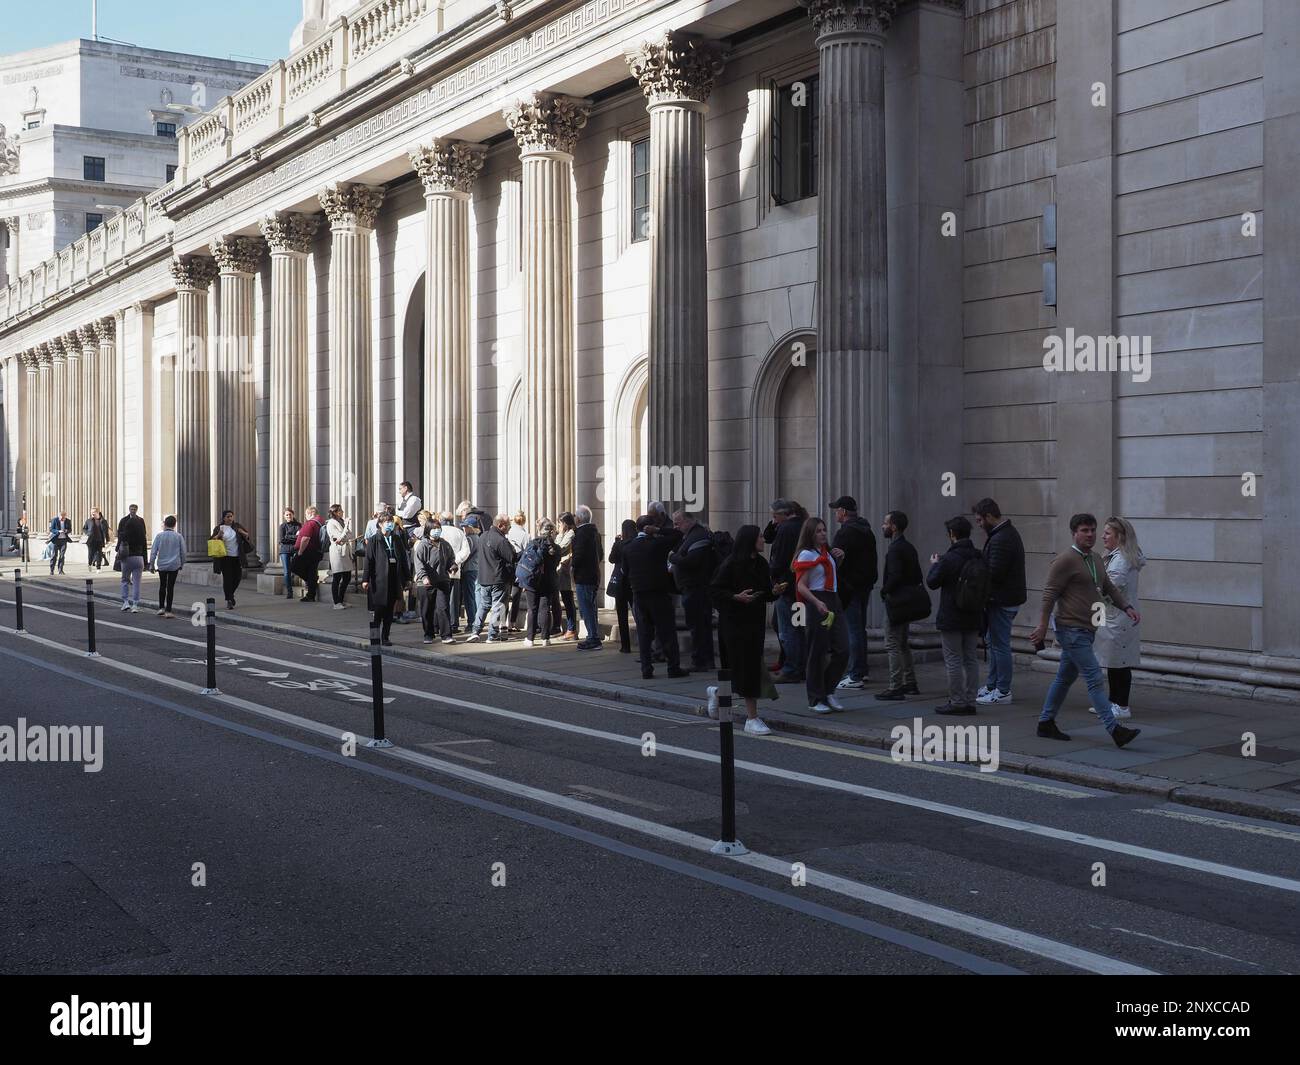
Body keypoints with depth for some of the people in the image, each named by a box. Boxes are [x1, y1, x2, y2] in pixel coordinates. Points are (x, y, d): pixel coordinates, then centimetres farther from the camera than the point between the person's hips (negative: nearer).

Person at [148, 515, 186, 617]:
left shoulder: (159, 536, -3)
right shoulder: (179, 536, -2)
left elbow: (153, 551, -4)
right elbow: (183, 552, 4)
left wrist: (151, 565, 4)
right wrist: (181, 564, 17)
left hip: (161, 565, 1)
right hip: (174, 566, -1)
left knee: (162, 586, 17)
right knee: (170, 587, 2)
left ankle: (161, 608, 14)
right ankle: (168, 611, 1)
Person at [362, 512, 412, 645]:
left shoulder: (397, 539, 10)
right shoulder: (374, 540, -2)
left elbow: (403, 559, 12)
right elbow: (368, 560, -5)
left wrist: (407, 578, 10)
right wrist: (366, 579, -11)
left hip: (394, 580, 4)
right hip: (379, 581, -4)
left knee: (389, 612, 7)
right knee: (378, 611, -2)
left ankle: (385, 637, 14)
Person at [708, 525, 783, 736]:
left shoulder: (761, 564, 9)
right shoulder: (731, 564, -12)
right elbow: (714, 590, -12)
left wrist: (774, 592, -4)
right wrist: (737, 597, -23)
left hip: (755, 622, 7)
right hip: (735, 623, -7)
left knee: (753, 667, 9)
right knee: (746, 667, -6)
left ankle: (717, 692, 35)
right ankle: (752, 717, 0)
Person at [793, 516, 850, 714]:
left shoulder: (827, 553, 18)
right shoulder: (806, 555, -5)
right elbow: (801, 586, -14)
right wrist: (817, 603, -25)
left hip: (833, 602, 7)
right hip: (816, 604, -7)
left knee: (842, 650, 0)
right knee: (817, 653, -2)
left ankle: (828, 690, 17)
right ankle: (816, 700, 7)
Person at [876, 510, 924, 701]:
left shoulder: (895, 549, -17)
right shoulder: (909, 548, 12)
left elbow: (895, 576, -26)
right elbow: (917, 575, 14)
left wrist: (884, 591, -11)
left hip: (895, 601, -10)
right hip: (907, 601, 10)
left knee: (893, 646, -6)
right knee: (903, 644, 18)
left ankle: (895, 687, -6)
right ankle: (910, 683, 23)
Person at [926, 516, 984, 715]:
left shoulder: (949, 559, -17)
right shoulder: (980, 558, 2)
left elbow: (932, 582, -9)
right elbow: (985, 585, 12)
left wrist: (934, 565, 10)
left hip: (951, 619, -6)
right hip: (973, 618, 6)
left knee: (953, 661, 0)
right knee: (971, 660, 11)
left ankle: (957, 702, 3)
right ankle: (970, 701, 15)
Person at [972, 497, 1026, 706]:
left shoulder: (1000, 540, -21)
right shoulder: (1009, 532, 14)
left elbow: (994, 573, -25)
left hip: (1002, 601, -11)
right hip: (1008, 597, 11)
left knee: (1000, 644, -4)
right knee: (992, 641, 19)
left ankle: (1002, 691, 3)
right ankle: (992, 685, 27)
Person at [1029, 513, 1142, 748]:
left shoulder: (1094, 559, 16)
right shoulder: (1065, 560, -13)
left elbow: (1109, 588, 21)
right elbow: (1049, 594, -15)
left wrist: (1127, 607, 5)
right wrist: (1042, 627, -17)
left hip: (1086, 630, 10)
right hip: (1072, 630, -10)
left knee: (1065, 678, 15)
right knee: (1095, 679, -13)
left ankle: (1046, 724, 24)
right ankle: (1115, 729, -16)